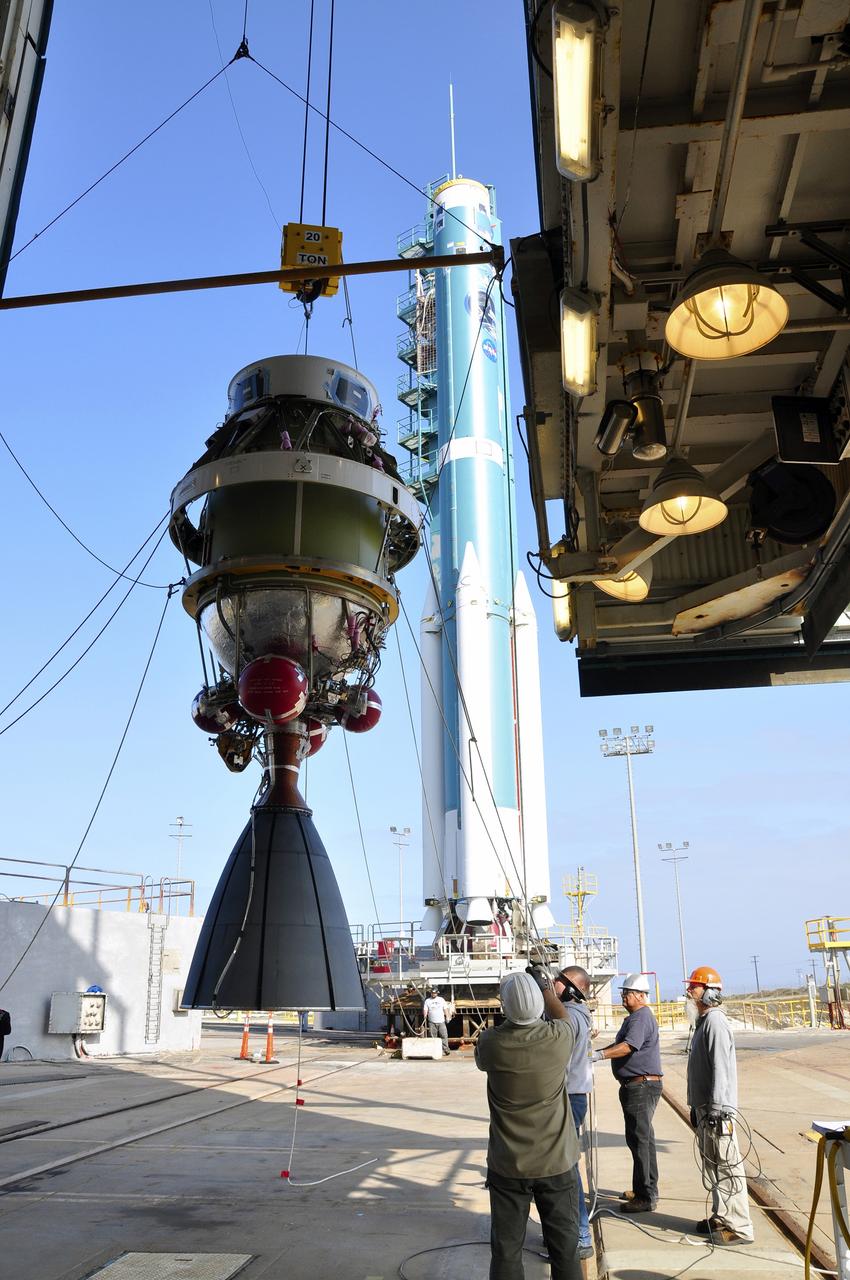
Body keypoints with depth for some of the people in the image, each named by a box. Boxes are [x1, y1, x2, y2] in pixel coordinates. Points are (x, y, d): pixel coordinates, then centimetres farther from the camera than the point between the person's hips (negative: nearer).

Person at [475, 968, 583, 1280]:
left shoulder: (491, 1042, -17)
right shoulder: (559, 1038, -17)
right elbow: (562, 1017, 9)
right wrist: (548, 987, 25)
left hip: (508, 1167, 0)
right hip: (557, 1163, 1)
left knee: (506, 1249, 12)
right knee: (565, 1248, 14)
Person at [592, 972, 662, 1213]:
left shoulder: (642, 1017, -17)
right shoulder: (634, 1017, 18)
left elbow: (628, 1046, -30)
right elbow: (619, 1044, 25)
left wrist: (600, 1055, -36)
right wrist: (594, 1053, 15)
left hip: (642, 1086, -11)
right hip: (636, 1086, 11)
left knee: (639, 1140, -7)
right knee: (643, 1139, 17)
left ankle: (646, 1198, -2)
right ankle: (647, 1190, 28)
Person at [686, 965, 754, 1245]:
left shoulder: (715, 1022, -18)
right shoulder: (703, 1021, 13)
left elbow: (721, 1069, -22)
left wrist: (717, 1111, -23)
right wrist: (697, 1107, 21)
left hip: (717, 1110, -10)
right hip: (704, 1108, 10)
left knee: (726, 1166, -3)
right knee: (713, 1166, 18)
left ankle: (739, 1227, 5)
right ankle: (721, 1217, 29)